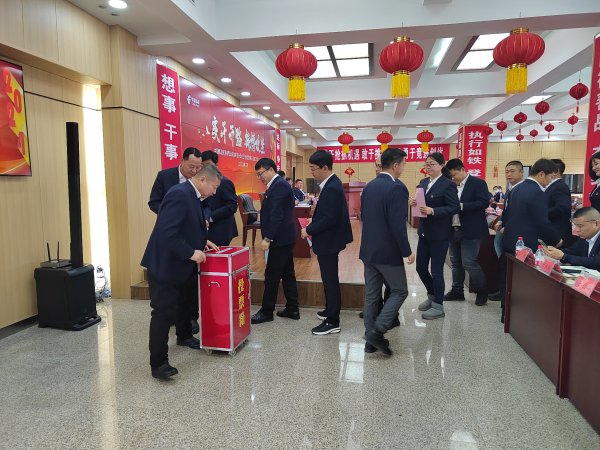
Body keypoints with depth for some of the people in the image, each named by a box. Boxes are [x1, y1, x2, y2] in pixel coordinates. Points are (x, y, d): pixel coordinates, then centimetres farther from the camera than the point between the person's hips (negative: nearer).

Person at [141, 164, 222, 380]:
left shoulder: (190, 194, 8)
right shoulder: (179, 194, -23)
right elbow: (166, 232, -31)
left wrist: (202, 241, 6)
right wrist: (191, 252, -27)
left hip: (177, 263, 10)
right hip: (164, 264, -10)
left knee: (181, 302, 26)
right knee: (164, 311, -4)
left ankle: (184, 336, 47)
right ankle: (158, 362, 5)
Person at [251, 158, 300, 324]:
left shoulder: (279, 185, -15)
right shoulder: (279, 184, 15)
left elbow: (276, 215, -23)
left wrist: (267, 238, -23)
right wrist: (269, 236, 16)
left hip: (280, 239, -10)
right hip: (285, 237, 10)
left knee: (271, 276, -2)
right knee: (287, 274, 13)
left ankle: (266, 312, 9)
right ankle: (292, 309, 21)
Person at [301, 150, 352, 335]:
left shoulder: (332, 188, -22)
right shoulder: (331, 184, 9)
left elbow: (330, 218, -26)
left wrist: (309, 230, -17)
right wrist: (314, 221, 6)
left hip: (328, 241, -10)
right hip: (328, 240, 10)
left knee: (330, 280, -1)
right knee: (329, 278, 21)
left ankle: (332, 322, 10)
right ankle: (330, 310, 36)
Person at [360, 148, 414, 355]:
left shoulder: (369, 186, 8)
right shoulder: (397, 188, -17)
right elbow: (398, 225, -21)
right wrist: (407, 251, -12)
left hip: (368, 250, 8)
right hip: (388, 251, -7)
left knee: (371, 295, 12)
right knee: (399, 291, 9)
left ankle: (371, 340, 20)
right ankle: (377, 331, 0)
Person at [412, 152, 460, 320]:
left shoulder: (448, 184, -12)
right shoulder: (423, 182, 10)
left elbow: (455, 207, -17)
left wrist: (433, 211, -27)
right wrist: (415, 203, -8)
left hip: (439, 234, -7)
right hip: (424, 232, 7)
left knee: (436, 271, 2)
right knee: (420, 267, 13)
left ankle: (438, 306, 19)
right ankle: (432, 295, 37)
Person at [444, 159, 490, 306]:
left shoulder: (478, 183, -7)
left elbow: (484, 202, -17)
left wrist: (461, 206, -23)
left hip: (470, 231, -7)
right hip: (454, 230, 7)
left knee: (469, 263, -6)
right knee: (455, 262, 13)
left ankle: (482, 290, 14)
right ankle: (457, 290, 26)